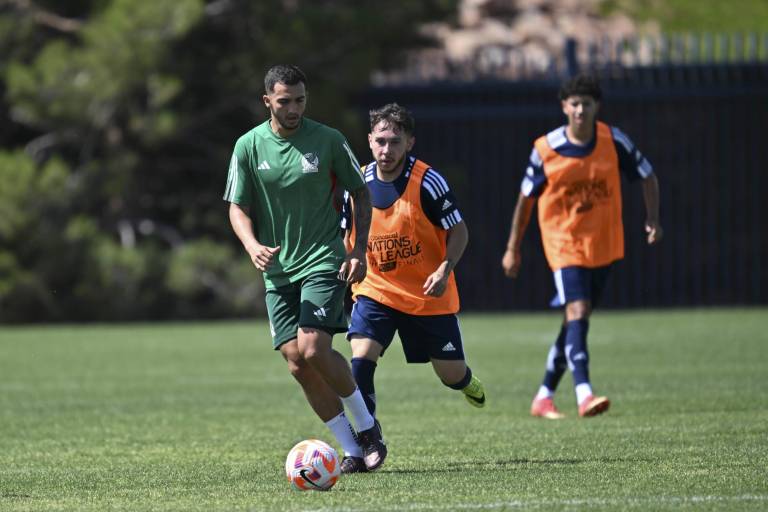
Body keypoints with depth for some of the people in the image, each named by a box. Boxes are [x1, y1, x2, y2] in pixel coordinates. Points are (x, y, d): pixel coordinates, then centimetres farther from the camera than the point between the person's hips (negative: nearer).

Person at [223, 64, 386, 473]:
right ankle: (352, 448, 7)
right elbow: (238, 208, 5)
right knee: (297, 363, -4)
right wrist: (252, 245, -15)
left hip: (322, 261, -3)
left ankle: (366, 425, 1)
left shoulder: (328, 141, -4)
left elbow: (360, 193, 7)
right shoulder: (249, 146, 0)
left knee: (314, 349, -20)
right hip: (277, 269, 3)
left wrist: (359, 250, -2)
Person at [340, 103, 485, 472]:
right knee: (361, 359, -21)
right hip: (375, 290, 2)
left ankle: (466, 382, 47)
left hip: (429, 296, -2)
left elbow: (458, 231, -9)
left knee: (450, 374, 8)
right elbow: (345, 235, 12)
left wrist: (445, 269, -24)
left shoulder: (427, 182, -15)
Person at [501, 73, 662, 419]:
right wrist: (513, 248, 7)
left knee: (575, 320, 9)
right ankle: (584, 394, -29)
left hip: (603, 244, 3)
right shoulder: (545, 150, -9)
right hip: (564, 242, -3)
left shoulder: (614, 141, -5)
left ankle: (544, 396, 22)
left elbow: (647, 177, 8)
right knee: (578, 311, -20)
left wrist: (652, 219, -6)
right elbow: (526, 197, 4)